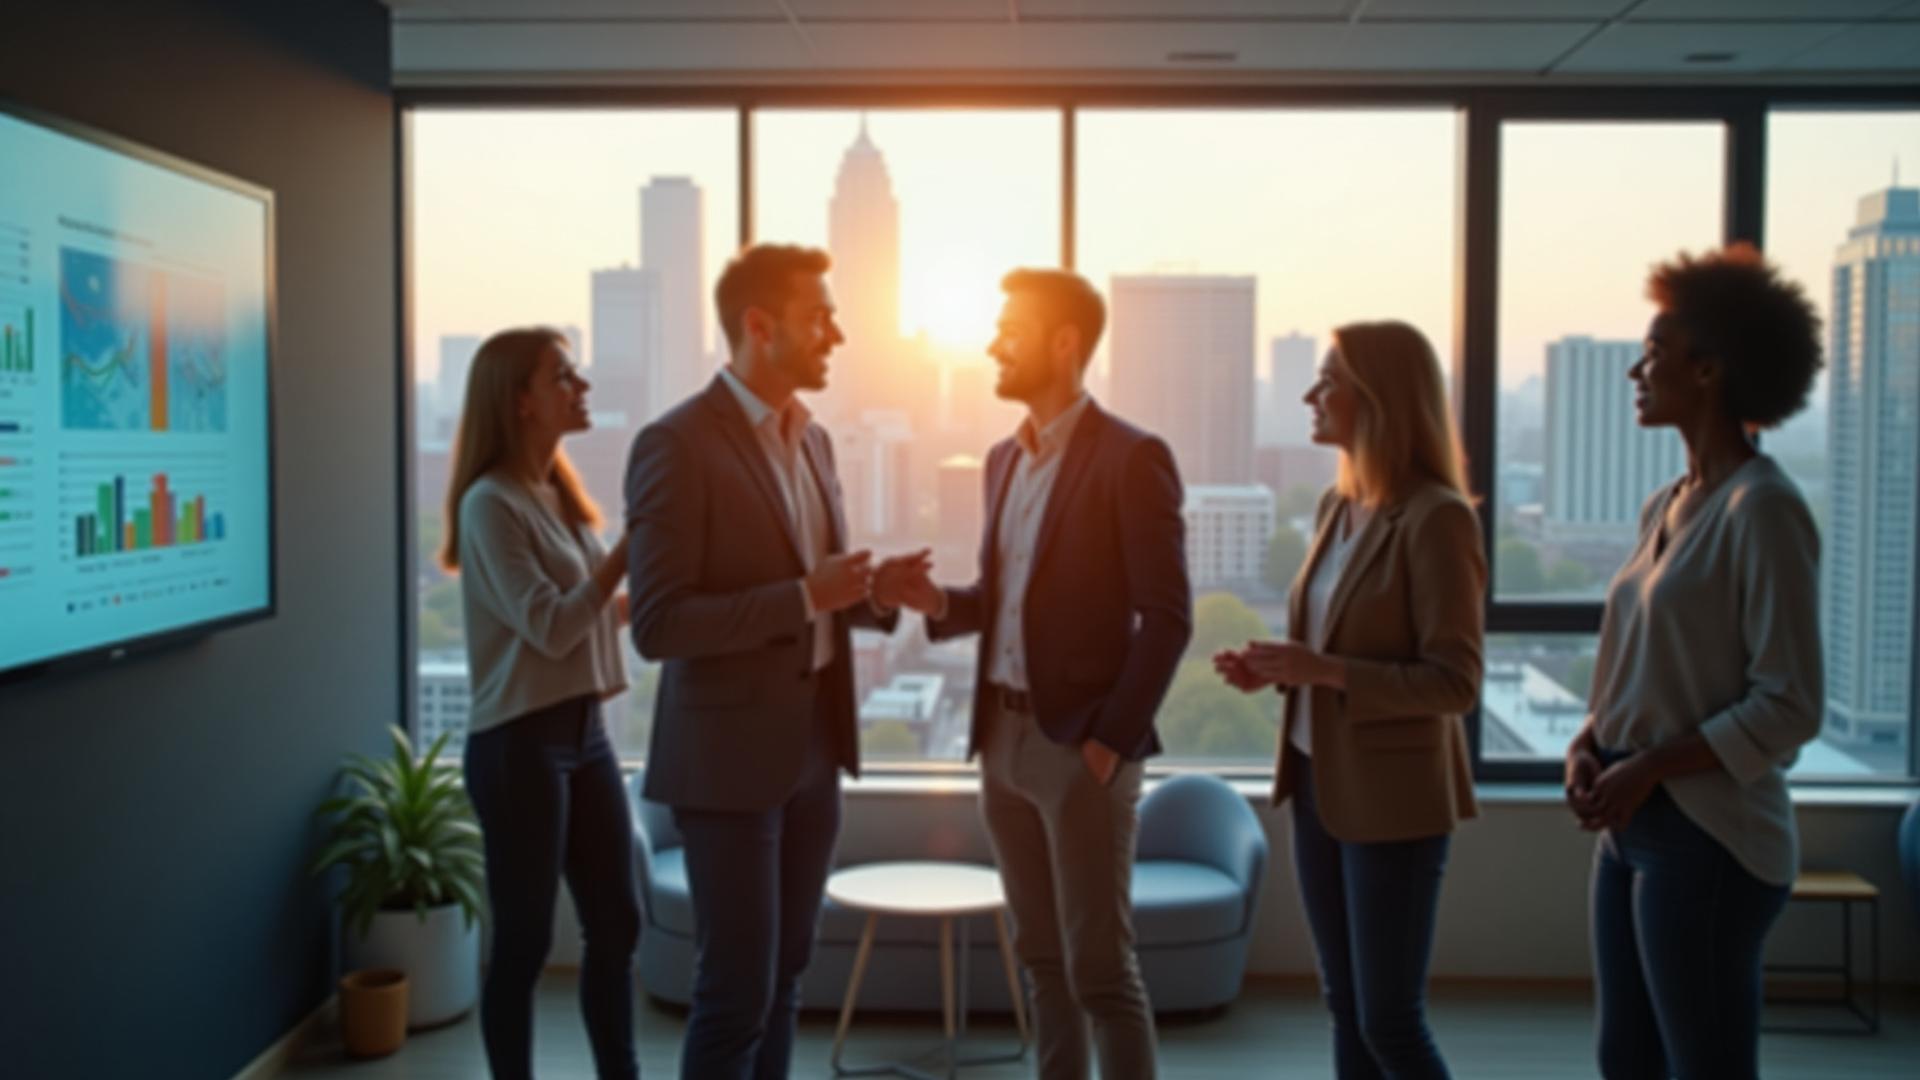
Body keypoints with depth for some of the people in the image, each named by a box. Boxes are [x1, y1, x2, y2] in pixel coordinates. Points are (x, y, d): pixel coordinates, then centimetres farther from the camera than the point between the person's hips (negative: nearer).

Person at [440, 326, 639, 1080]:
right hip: (520, 741, -8)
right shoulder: (491, 503, -13)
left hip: (584, 730, 8)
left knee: (617, 924, 12)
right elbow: (549, 627, -19)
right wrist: (627, 550, -19)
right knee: (524, 939, 3)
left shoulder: (559, 493, 11)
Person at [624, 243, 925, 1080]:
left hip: (812, 746, 8)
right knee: (736, 994, 0)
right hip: (729, 755, -8)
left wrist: (871, 589, -3)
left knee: (782, 979, 16)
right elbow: (657, 625, -20)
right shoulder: (675, 444, -15)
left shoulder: (812, 439, 10)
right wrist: (807, 597, -23)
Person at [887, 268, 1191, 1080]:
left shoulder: (1132, 458, -11)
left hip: (1082, 744, -7)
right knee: (1042, 956, 15)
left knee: (1101, 969, 0)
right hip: (1004, 737, 7)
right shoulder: (1004, 458, 13)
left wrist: (1112, 738, -16)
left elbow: (1168, 617, -13)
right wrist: (940, 603, -1)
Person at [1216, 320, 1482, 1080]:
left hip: (1393, 796, -8)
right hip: (1320, 781, 8)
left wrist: (1325, 671, -26)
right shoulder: (1337, 504, 8)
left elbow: (1455, 682, -18)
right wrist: (1276, 669, 0)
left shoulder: (1437, 517, -17)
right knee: (1345, 1008, 15)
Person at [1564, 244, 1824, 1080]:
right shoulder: (1666, 507, 11)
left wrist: (1647, 768, -16)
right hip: (1633, 829, 8)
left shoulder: (1762, 508, -14)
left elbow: (1789, 707, -17)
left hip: (1706, 840, -8)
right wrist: (1588, 746, 2)